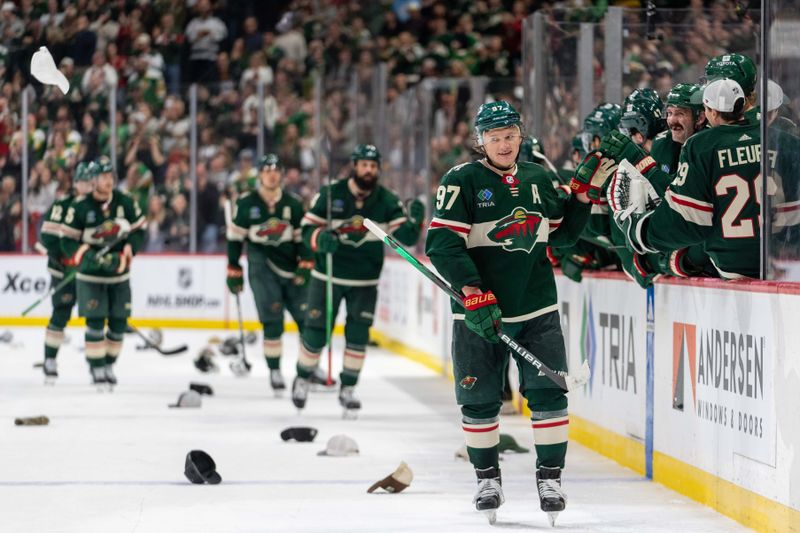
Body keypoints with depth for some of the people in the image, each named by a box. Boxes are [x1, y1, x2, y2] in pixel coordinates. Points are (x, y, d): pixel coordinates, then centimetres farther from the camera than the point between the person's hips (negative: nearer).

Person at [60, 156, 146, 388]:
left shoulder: (126, 202, -5)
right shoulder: (80, 207, -12)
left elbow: (139, 231, 1)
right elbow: (68, 241, -10)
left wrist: (125, 255, -14)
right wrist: (91, 258, -23)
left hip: (119, 274, 3)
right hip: (90, 275, -3)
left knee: (119, 322, 4)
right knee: (95, 321, -10)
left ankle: (109, 364, 21)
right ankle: (97, 368, -2)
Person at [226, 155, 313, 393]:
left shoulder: (293, 203, 3)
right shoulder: (246, 203, -2)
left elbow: (303, 237, 7)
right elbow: (235, 238, 2)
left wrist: (305, 266, -4)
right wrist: (234, 272, 1)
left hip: (290, 267, 3)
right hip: (261, 265, -3)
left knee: (307, 317, 2)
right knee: (272, 318, -14)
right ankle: (274, 371, -6)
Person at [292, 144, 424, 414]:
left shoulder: (386, 201, -6)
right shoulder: (330, 194, -11)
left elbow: (405, 237, -12)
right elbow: (308, 228, -8)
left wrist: (414, 221, -33)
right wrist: (320, 239, -30)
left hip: (365, 282, 2)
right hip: (328, 277, -2)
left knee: (358, 335, 1)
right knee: (316, 332, 2)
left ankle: (348, 389, 15)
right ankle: (302, 379, 25)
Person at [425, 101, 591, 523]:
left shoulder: (538, 179, 10)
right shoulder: (462, 181, -6)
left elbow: (562, 235, 20)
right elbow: (442, 242, -14)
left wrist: (580, 197, 4)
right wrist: (473, 293, -22)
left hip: (537, 309, 3)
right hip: (480, 311, -3)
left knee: (548, 392, -4)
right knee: (479, 399, 4)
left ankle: (550, 476, 7)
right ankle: (487, 476, 22)